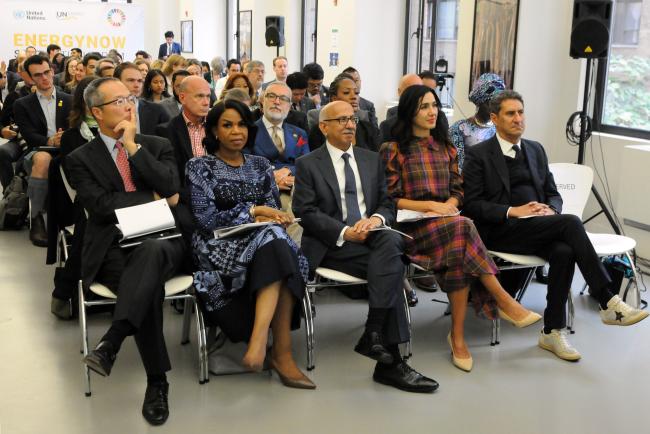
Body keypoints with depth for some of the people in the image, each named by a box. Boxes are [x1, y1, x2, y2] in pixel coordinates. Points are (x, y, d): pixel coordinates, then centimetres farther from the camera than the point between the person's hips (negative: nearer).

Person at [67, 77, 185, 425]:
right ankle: (157, 381, -23)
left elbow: (170, 187, -2)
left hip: (162, 240, 1)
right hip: (113, 249, -1)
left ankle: (110, 343, -45)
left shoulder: (159, 146, 18)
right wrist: (153, 199, -2)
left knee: (151, 252, -37)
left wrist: (133, 145, -1)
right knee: (149, 283, -33)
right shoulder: (80, 159, 11)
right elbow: (102, 206, -5)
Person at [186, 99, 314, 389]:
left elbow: (274, 212, 14)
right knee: (272, 237, -34)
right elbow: (207, 220, -6)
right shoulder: (200, 167, 4)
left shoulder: (260, 165, 18)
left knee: (273, 236, -33)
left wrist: (268, 218, -10)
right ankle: (281, 351, -37)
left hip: (263, 240, 4)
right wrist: (252, 211, -9)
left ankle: (259, 340, -39)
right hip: (220, 248, -4)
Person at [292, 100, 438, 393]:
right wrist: (345, 232, -18)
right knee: (391, 265, -30)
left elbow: (388, 204, 16)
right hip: (331, 246, -4)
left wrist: (376, 219, -9)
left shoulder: (372, 159, 21)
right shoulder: (308, 164, 6)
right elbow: (306, 213, -5)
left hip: (373, 235, 4)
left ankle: (373, 335, -33)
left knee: (391, 241, -33)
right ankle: (390, 360, -28)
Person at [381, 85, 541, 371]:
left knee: (458, 254, -34)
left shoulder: (445, 147, 20)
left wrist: (449, 204, -7)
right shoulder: (393, 150, 3)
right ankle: (504, 302, -31)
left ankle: (458, 334, -32)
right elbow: (390, 200, -2)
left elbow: (458, 191, 17)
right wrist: (430, 205, -14)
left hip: (448, 223, 4)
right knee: (462, 228, -35)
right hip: (412, 227, -4)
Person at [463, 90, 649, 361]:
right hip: (500, 232, -5)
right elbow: (471, 204, -7)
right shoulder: (478, 155, 0)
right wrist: (512, 211, -18)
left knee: (563, 252, -29)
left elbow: (553, 194, 19)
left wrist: (550, 210, -5)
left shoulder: (536, 150, 18)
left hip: (537, 228, 5)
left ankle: (553, 331, -17)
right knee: (570, 223, -27)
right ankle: (608, 303, -23)